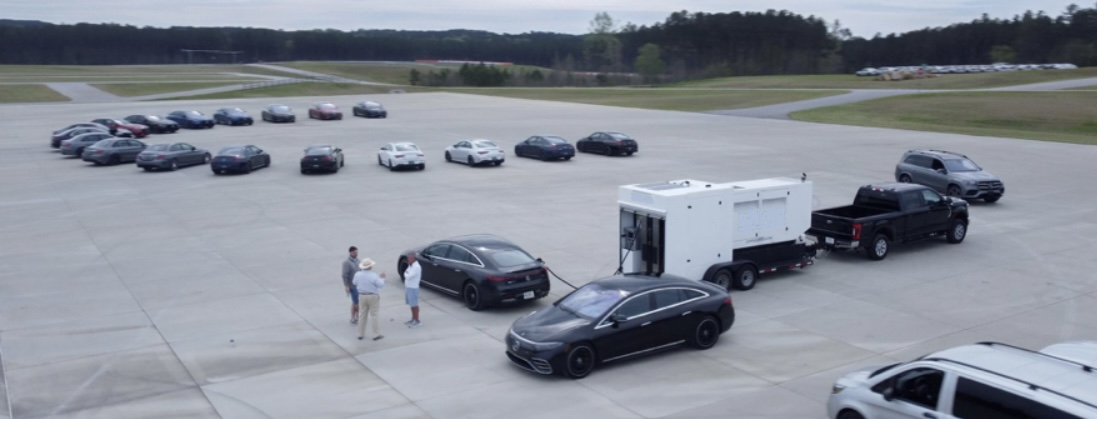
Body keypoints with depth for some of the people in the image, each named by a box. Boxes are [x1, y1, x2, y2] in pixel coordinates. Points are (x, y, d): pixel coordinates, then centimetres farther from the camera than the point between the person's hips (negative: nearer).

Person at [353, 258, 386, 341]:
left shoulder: (357, 275, -3)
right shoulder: (373, 276, -18)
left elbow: (355, 283, 14)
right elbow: (381, 285, -15)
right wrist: (381, 278, 3)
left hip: (362, 296, 5)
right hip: (373, 297, -5)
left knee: (362, 315, 12)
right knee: (374, 315, 1)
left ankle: (360, 334, 15)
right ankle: (376, 335, 3)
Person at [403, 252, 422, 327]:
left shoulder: (416, 267, -22)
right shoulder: (410, 265, 8)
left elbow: (408, 276, -23)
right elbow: (406, 274, 15)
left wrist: (405, 273, -5)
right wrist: (406, 274, -5)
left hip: (413, 288, -9)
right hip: (408, 287, 9)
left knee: (414, 305, -1)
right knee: (411, 304, 16)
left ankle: (417, 321, 7)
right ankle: (413, 319, 27)